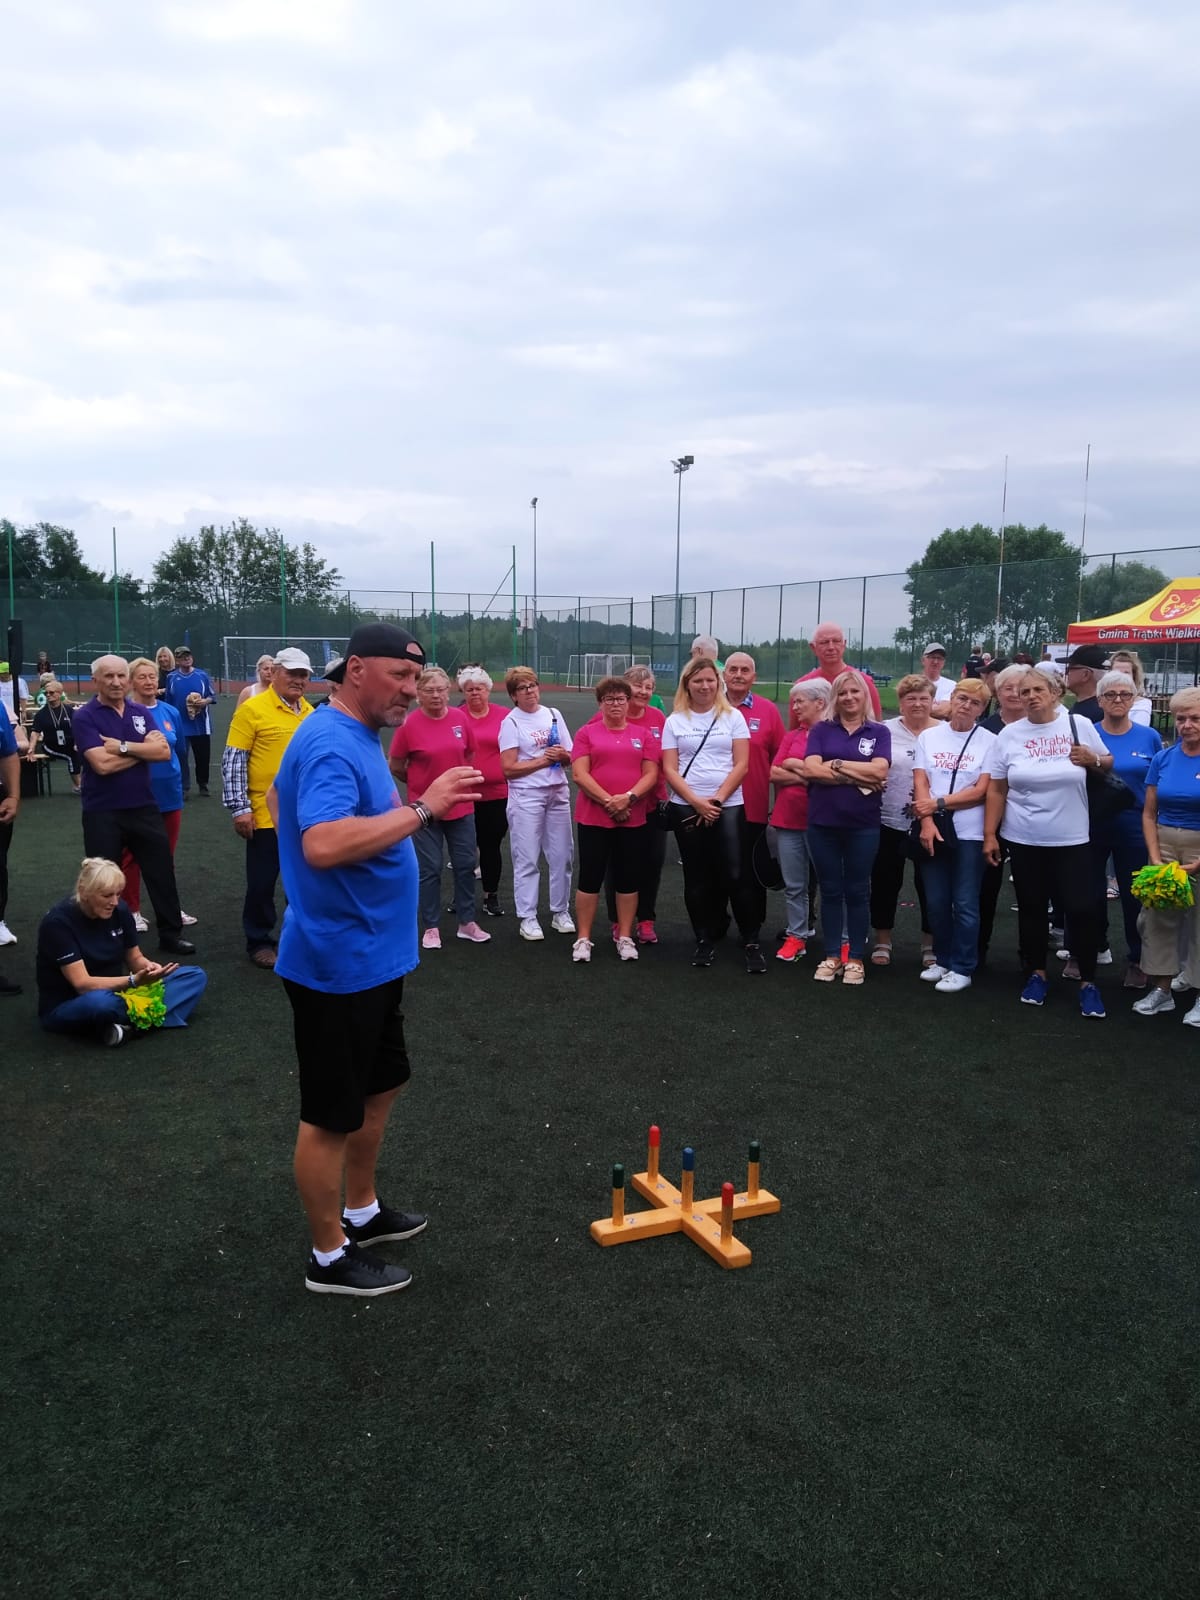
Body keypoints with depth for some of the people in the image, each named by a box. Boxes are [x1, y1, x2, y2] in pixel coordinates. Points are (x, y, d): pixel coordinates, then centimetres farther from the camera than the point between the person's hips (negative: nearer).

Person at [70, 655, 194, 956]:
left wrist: (123, 746, -17)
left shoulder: (141, 714, 7)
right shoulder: (84, 717, -8)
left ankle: (171, 933, 23)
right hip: (103, 813, -4)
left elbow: (163, 751, -7)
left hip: (144, 807, 4)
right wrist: (143, 749, -10)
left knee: (162, 872, 9)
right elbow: (102, 764, -20)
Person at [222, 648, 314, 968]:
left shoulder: (311, 713, 8)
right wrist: (239, 808, -14)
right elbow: (233, 762, -11)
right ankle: (259, 942, 21)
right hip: (266, 815, -5)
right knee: (262, 882, 6)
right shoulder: (252, 709, -9)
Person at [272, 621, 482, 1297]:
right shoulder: (331, 745, -23)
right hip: (339, 965, -10)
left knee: (381, 1085, 23)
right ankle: (330, 1257, 22)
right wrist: (422, 808, -33)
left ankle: (362, 1211, 41)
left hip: (373, 956, 10)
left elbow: (280, 800, 23)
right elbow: (323, 844, -39)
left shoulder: (358, 736, 9)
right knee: (332, 1114, 5)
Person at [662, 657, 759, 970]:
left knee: (734, 876, -7)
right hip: (687, 808, 2)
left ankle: (751, 942, 3)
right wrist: (697, 801, -11)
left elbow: (741, 764, -1)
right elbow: (669, 770, 1)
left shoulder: (733, 717, 4)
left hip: (729, 806, -1)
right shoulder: (674, 721, 6)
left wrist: (717, 799, -10)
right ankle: (705, 940, 17)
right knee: (697, 878, 6)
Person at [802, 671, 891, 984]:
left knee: (857, 891, 8)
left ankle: (856, 958, 17)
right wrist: (859, 778, -12)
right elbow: (811, 769, -9)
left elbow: (880, 771, -11)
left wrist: (837, 764, -9)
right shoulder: (822, 730, 5)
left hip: (863, 825, -1)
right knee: (830, 890, 8)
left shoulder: (879, 732, 4)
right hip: (823, 822, 1)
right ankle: (831, 956, 18)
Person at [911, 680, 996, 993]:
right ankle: (942, 960, 24)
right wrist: (927, 822, -12)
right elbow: (920, 783, 0)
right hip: (934, 830, 3)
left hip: (970, 833, -3)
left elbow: (981, 791, -7)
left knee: (965, 904, 1)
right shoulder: (928, 736, 6)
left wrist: (938, 803, -10)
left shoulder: (989, 741, -2)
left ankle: (962, 969, 11)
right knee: (936, 902, 9)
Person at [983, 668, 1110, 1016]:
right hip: (1023, 840, 1)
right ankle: (1036, 973, 27)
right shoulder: (1009, 735, 0)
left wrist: (1093, 759, -13)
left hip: (1072, 840, -1)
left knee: (1081, 910, -3)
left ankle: (1088, 982, 12)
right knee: (1032, 909, 11)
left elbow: (1109, 764, 10)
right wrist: (990, 835, -2)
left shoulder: (1080, 725, -2)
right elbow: (996, 791, 2)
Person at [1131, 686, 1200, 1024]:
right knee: (1158, 915, 6)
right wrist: (1155, 859, -4)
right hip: (1165, 844, 3)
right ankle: (1161, 989, 18)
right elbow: (1149, 813, 5)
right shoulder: (1163, 759, 2)